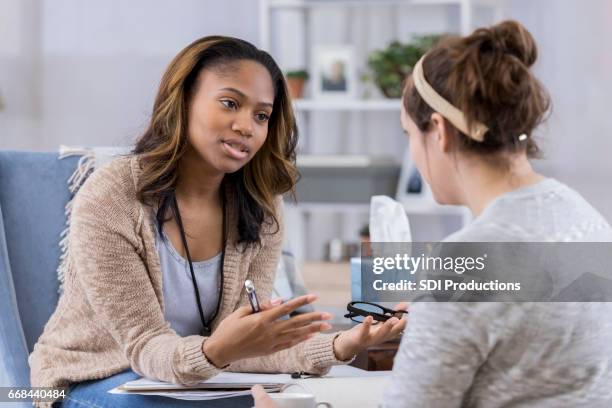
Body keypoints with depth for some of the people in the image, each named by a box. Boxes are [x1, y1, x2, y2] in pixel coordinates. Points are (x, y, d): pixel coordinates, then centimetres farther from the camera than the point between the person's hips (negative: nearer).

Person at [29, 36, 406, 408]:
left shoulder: (261, 209, -4)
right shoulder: (108, 200, -20)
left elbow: (240, 343, -11)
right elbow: (146, 348, -20)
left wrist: (339, 347, -28)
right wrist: (215, 352, -42)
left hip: (196, 376, 4)